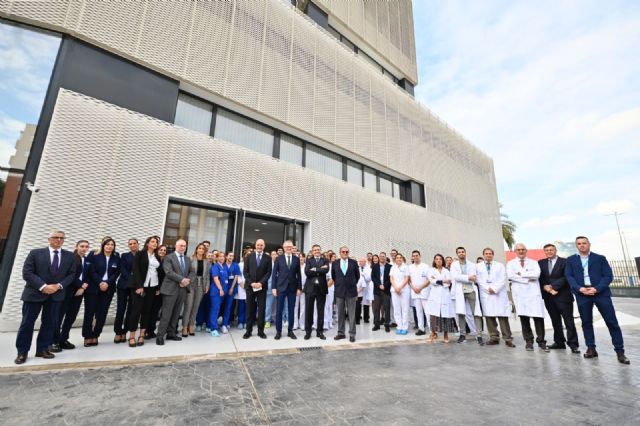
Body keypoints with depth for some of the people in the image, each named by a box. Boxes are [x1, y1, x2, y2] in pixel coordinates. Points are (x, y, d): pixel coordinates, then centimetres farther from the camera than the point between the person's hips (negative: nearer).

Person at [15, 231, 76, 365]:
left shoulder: (69, 256, 5)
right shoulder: (35, 253, -1)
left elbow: (72, 274, 4)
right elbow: (27, 272, -7)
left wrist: (59, 285, -13)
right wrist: (43, 286, -17)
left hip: (56, 294, 2)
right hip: (34, 293, -2)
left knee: (50, 322, 7)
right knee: (27, 323, 4)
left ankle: (43, 349, 19)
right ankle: (22, 352, 18)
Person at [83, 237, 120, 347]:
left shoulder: (116, 258, 5)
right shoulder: (95, 257, 0)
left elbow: (116, 273, 1)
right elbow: (92, 272, -6)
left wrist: (107, 283, -12)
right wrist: (100, 283, -16)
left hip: (108, 289, 2)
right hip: (93, 288, -2)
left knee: (102, 313, 3)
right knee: (89, 312, 0)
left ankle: (95, 336, 13)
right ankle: (87, 337, 10)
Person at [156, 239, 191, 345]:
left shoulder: (187, 260, 16)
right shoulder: (169, 257, -3)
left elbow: (190, 272, 14)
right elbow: (169, 272, -14)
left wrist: (188, 280, -6)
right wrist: (182, 279, -18)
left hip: (182, 289, 6)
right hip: (170, 289, -5)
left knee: (176, 313, 10)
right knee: (166, 313, -4)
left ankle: (171, 333, 19)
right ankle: (160, 335, 5)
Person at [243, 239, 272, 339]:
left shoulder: (268, 258, 4)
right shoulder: (249, 257, 6)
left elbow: (268, 272, -1)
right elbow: (245, 271, 1)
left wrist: (261, 283, -13)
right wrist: (251, 283, -11)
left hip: (262, 286, 0)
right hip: (250, 286, 1)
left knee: (261, 309, 3)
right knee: (250, 309, 6)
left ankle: (261, 331, 11)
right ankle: (248, 330, 15)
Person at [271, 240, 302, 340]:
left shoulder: (296, 259, 6)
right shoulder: (278, 259, 2)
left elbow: (299, 275, 7)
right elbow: (274, 274, 0)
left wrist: (299, 288, 1)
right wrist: (274, 287, -6)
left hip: (292, 288, 2)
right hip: (281, 287, -1)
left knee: (291, 310, 8)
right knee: (279, 310, 3)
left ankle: (290, 331, 18)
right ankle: (278, 331, 15)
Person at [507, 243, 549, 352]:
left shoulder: (533, 262, 13)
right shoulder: (511, 263, 11)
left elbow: (536, 274, -7)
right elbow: (510, 276, -7)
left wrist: (521, 273, -7)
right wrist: (528, 278, -8)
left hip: (533, 292, 0)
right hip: (519, 293, 0)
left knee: (538, 317, -4)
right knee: (524, 317, 2)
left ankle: (541, 341, 9)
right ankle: (528, 341, 13)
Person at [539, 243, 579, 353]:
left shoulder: (565, 262, -2)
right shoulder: (541, 263, 10)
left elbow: (565, 277, -11)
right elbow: (540, 278, 6)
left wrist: (552, 286, -15)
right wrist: (545, 287, -11)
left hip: (563, 295, -4)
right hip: (548, 296, 4)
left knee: (569, 321, 0)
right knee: (555, 321, 11)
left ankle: (573, 344, 8)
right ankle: (559, 342, 20)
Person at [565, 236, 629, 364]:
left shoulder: (600, 258, 7)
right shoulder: (571, 260, 9)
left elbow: (608, 276, -1)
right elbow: (569, 276, 2)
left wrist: (596, 289, -14)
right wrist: (579, 289, -13)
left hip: (600, 292, -1)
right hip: (582, 294, 1)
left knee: (612, 322, 0)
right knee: (586, 322, 6)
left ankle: (620, 351, 10)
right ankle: (591, 349, 15)